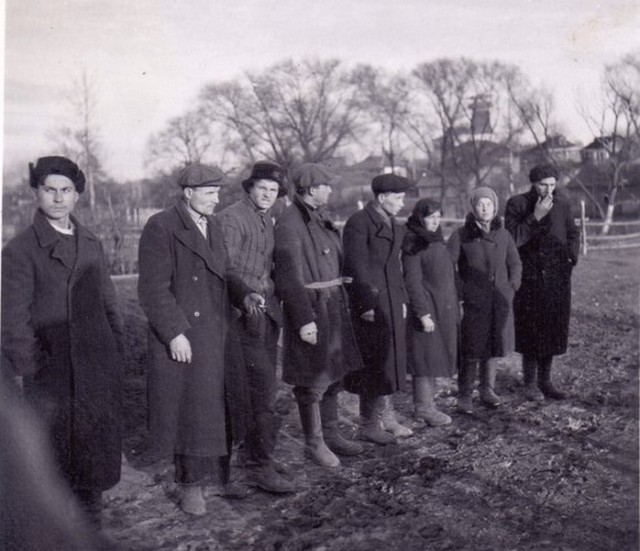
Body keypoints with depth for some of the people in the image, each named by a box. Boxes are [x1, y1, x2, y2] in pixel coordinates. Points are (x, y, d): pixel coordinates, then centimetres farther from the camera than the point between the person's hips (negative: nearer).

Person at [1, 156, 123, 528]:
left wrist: (117, 354, 8)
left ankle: (91, 528, 30)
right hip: (51, 376, -5)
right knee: (53, 464, 4)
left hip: (98, 373, 5)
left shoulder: (92, 245, 11)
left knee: (95, 452, 14)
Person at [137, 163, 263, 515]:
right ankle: (190, 485, 18)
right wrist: (174, 334, -19)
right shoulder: (161, 228, -11)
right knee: (189, 411, 3)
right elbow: (153, 288, -15)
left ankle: (222, 475, 23)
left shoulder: (212, 227, 13)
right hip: (183, 337, -7)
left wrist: (244, 295, -2)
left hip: (217, 334, 7)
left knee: (221, 409, 10)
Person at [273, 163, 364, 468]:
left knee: (332, 374, 17)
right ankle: (313, 442, 15)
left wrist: (341, 300, 18)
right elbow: (289, 278, -20)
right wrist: (304, 319, -23)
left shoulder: (319, 218, 12)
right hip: (310, 308, -9)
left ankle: (330, 434, 30)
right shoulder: (289, 223, -17)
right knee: (313, 380, 1)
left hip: (333, 304, 9)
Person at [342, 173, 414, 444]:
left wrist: (402, 300, 15)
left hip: (392, 305, 9)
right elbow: (356, 267, -16)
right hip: (370, 304, -9)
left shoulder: (395, 227, 16)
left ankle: (385, 416, 27)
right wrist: (367, 305, -18)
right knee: (373, 364, -2)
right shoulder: (359, 223, -12)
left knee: (390, 361, 14)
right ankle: (369, 424, 10)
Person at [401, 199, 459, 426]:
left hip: (444, 309, 8)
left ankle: (427, 403, 21)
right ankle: (424, 407, 6)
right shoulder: (412, 245, -12)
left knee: (435, 355, 12)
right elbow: (412, 282, -16)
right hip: (426, 309, -8)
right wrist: (423, 313, -20)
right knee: (426, 355, -3)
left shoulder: (437, 241, 13)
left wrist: (455, 304, 15)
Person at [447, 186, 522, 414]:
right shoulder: (461, 235, -5)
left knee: (492, 346, 10)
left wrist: (511, 289, 5)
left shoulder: (503, 235, 5)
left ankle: (487, 390, 24)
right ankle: (464, 395, 8)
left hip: (499, 302, 3)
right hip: (472, 303, -3)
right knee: (470, 350, -3)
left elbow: (515, 264, 16)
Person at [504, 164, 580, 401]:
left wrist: (572, 255, 2)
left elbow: (573, 233, 19)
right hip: (530, 277, -4)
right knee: (531, 329, -1)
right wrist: (536, 217, -21)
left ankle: (545, 380, 21)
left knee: (554, 328, 8)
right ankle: (530, 383, 12)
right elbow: (512, 239, -16)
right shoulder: (517, 204, -7)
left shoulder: (562, 203, 5)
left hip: (557, 277, 4)